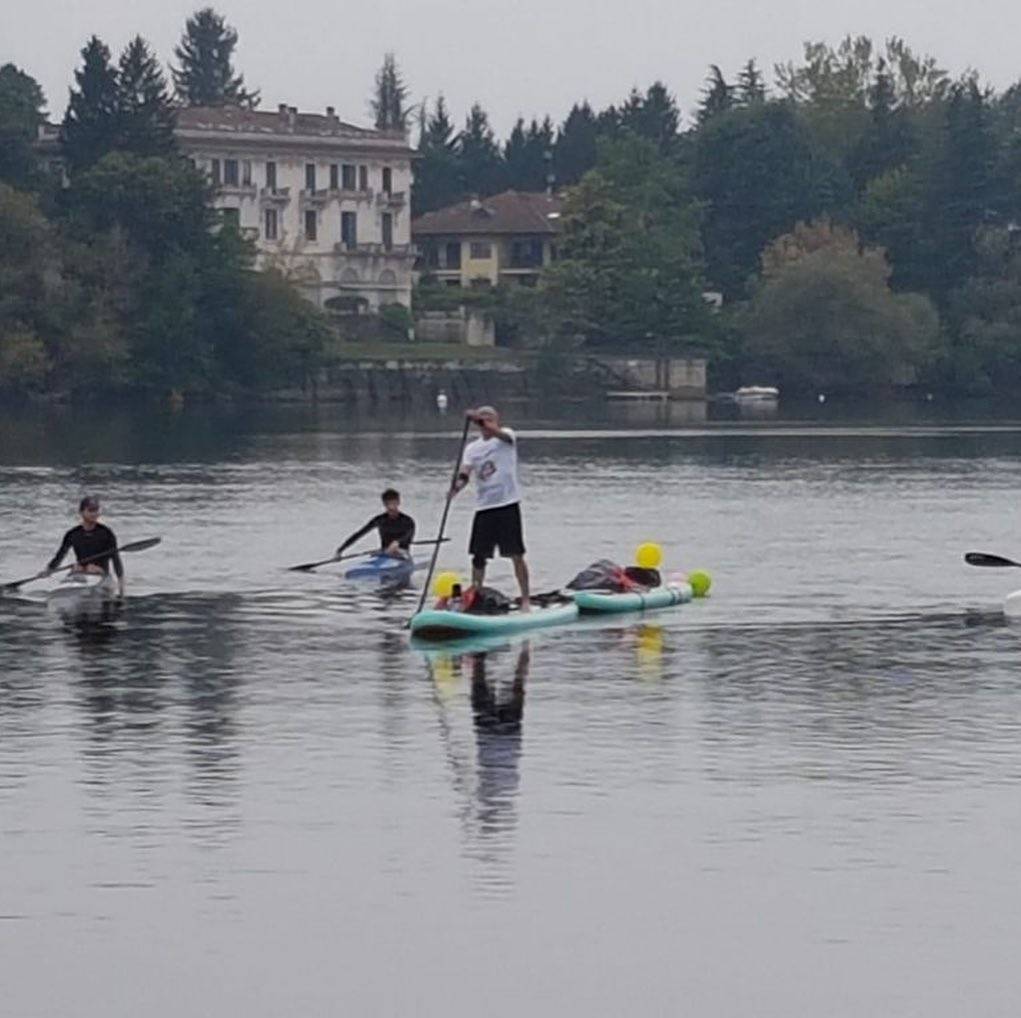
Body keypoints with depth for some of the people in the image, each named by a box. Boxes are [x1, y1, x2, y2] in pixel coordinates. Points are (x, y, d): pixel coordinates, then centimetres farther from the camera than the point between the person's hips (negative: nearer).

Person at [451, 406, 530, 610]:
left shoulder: (506, 437, -1)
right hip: (484, 507, 4)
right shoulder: (472, 448, 10)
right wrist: (459, 484, -26)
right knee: (479, 556, 5)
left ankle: (526, 599, 1)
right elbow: (465, 471, -3)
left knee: (516, 555, -4)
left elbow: (498, 433, -25)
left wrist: (477, 418, -41)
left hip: (508, 505, -4)